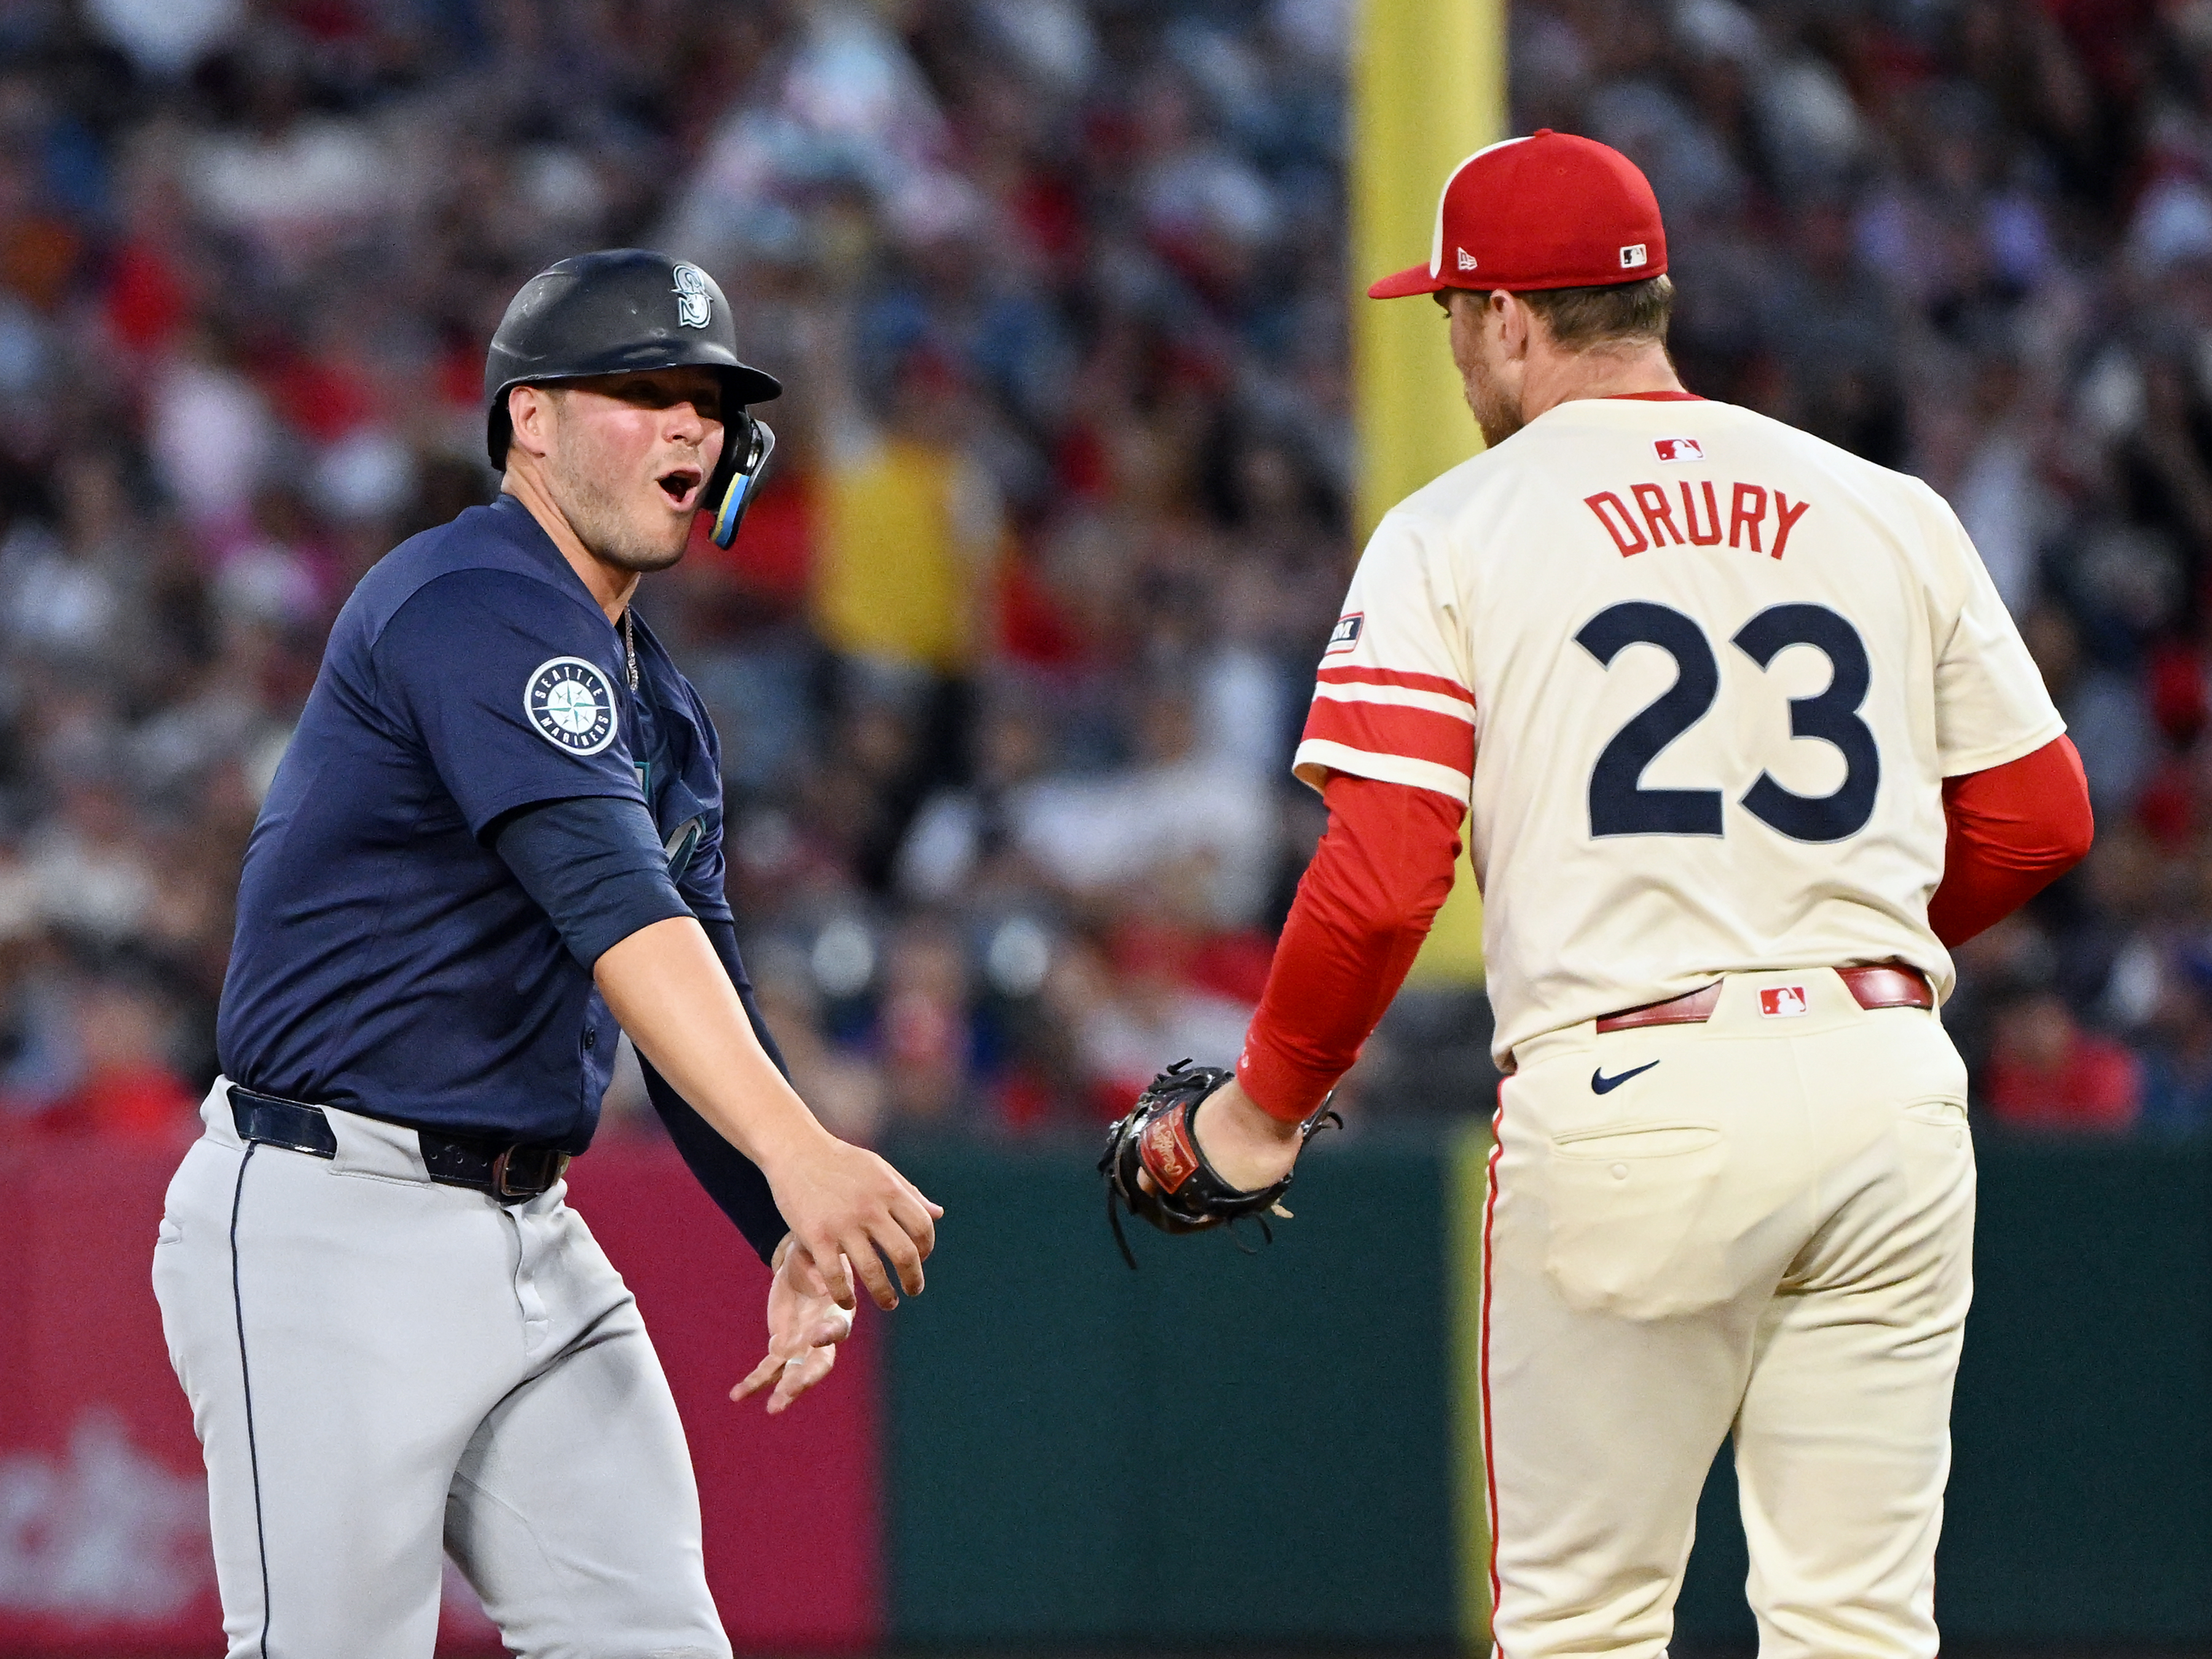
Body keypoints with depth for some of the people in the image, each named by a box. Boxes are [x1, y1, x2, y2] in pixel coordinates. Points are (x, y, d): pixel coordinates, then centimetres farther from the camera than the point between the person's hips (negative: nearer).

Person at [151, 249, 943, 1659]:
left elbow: (699, 980, 17)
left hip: (531, 1242, 9)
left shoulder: (659, 706, 17)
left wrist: (793, 1236, -1)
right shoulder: (471, 605, -15)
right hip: (330, 1226, -9)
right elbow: (607, 899, -28)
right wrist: (795, 1154, -40)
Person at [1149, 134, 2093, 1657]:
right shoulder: (1892, 512, 12)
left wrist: (1265, 1103, 6)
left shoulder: (1452, 536, 0)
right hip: (1886, 1078, 4)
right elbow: (2041, 817, 13)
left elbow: (1379, 883, -8)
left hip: (1627, 1100, -3)